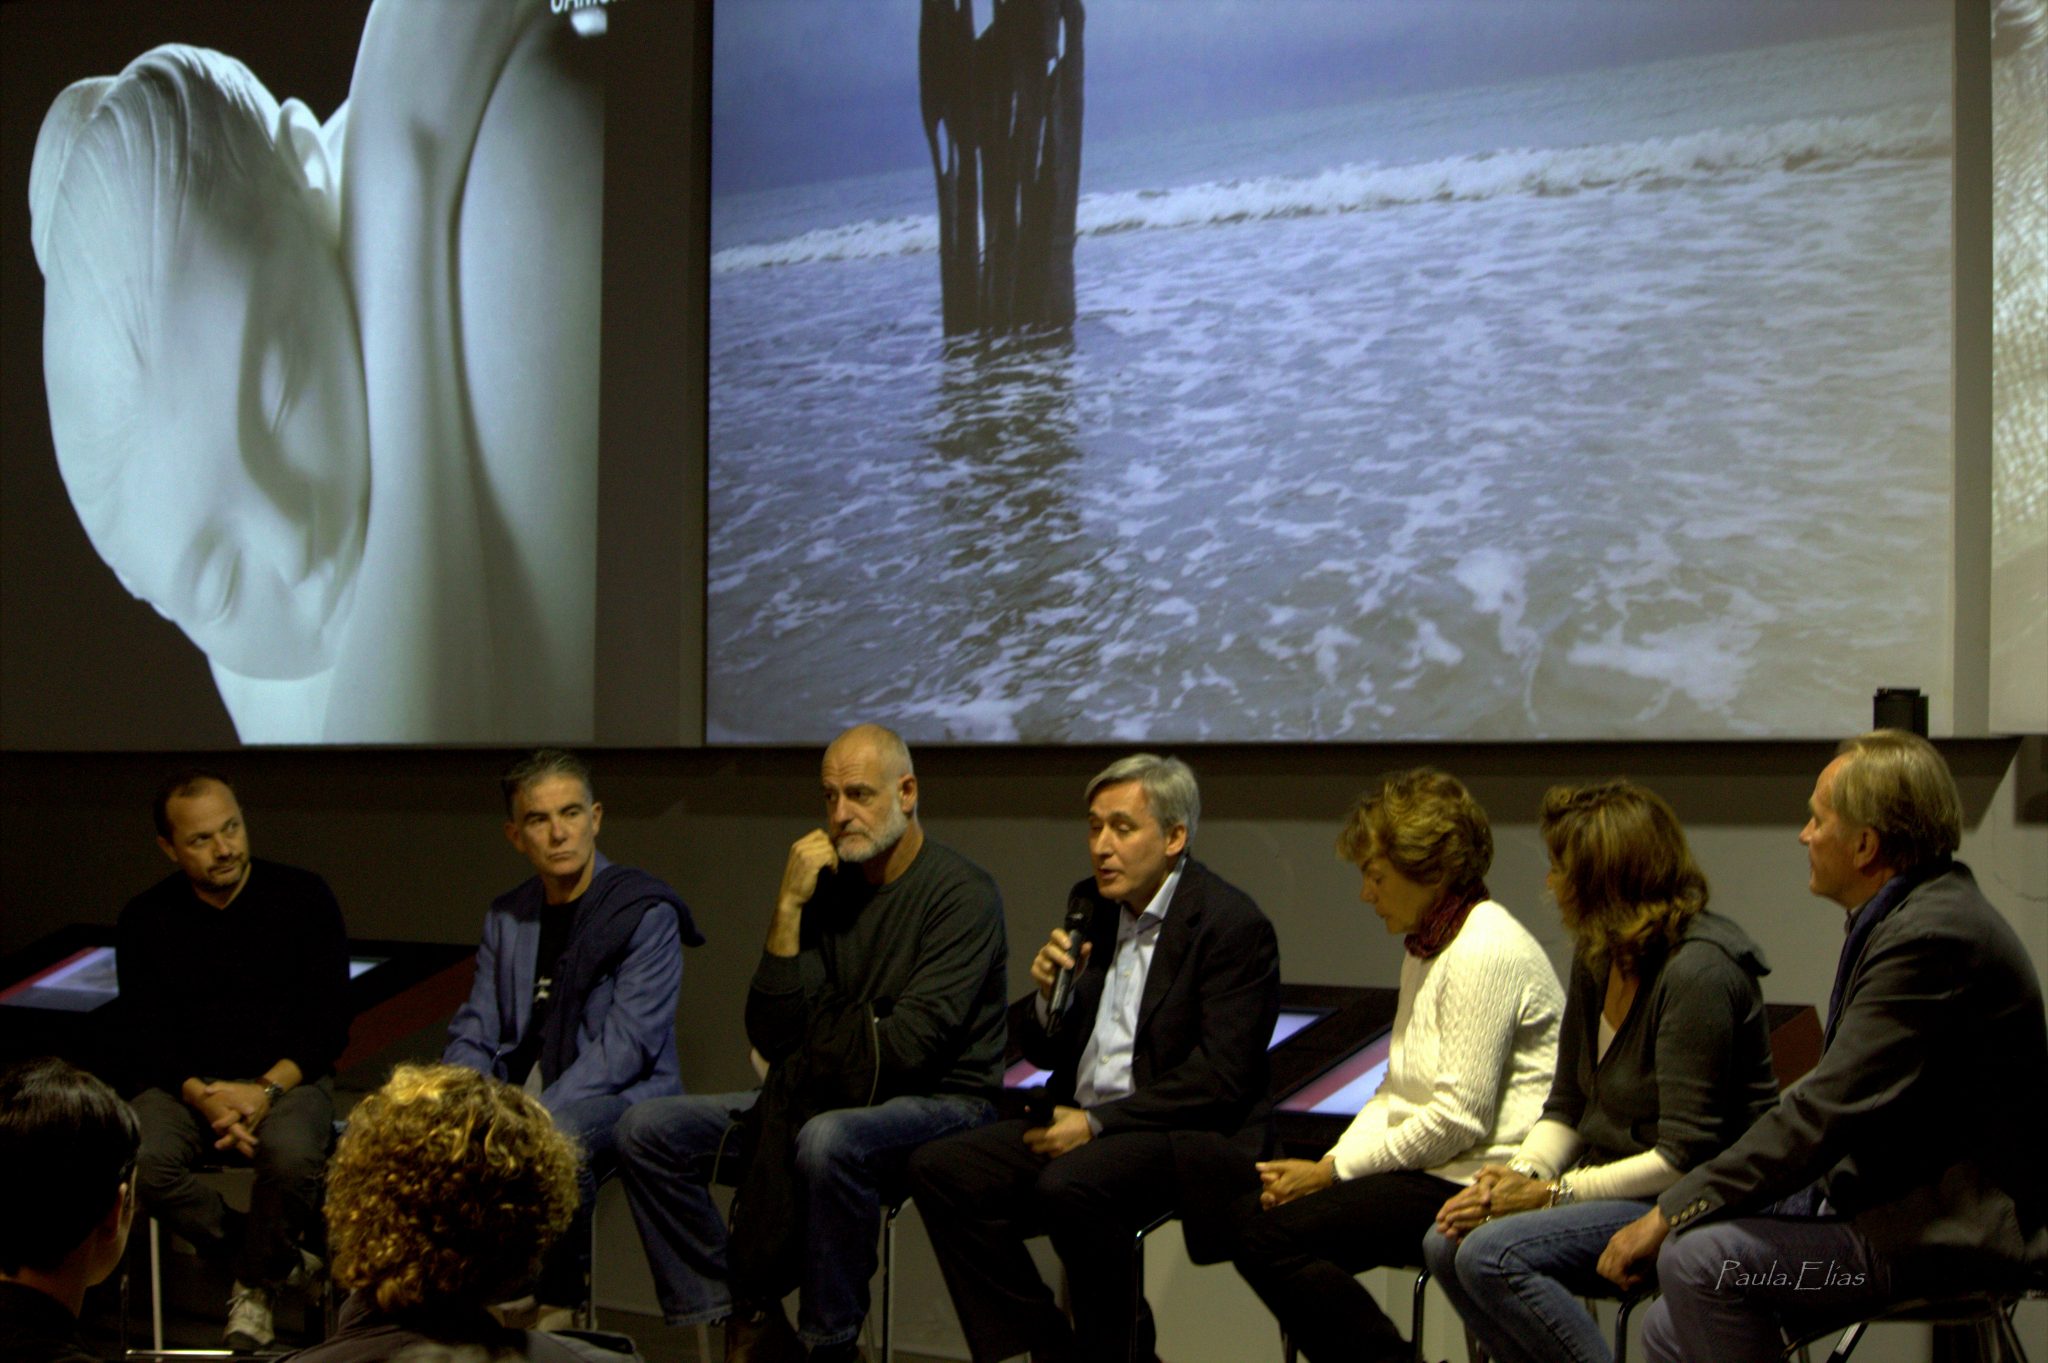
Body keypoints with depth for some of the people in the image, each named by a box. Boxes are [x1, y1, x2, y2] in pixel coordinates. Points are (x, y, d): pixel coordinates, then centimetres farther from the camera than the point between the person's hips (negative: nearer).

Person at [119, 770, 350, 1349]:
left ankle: (254, 1285, -6)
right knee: (135, 1161, -30)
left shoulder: (303, 897, -1)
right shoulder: (145, 919, 4)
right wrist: (203, 1097, -19)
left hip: (287, 1078, -2)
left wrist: (266, 1090, -19)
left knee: (292, 1156, -35)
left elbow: (328, 1022, -3)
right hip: (188, 1084, 2)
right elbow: (146, 1035, 0)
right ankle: (279, 1256, -9)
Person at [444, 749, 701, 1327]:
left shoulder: (646, 911, -6)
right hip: (518, 1094, 6)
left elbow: (625, 1045, -15)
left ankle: (555, 1306, -20)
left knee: (557, 1138, -37)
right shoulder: (506, 916, 15)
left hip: (623, 1097, -6)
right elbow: (474, 1035, 14)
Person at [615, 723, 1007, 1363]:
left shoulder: (962, 893, -9)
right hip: (838, 1096, 7)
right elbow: (773, 1040, 1)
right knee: (647, 1129, -5)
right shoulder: (827, 889, 9)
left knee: (828, 1140, -40)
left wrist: (810, 1062, -5)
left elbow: (912, 1042, -18)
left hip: (938, 1099, -7)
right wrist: (788, 910, -8)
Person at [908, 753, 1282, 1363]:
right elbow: (1044, 1054, 16)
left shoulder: (1233, 923, -10)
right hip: (1078, 1122, 8)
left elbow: (1220, 1079, -16)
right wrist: (1050, 993, -6)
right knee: (938, 1170, -11)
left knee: (1069, 1186, -34)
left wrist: (1098, 1123, -18)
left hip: (1190, 1135, -8)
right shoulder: (1090, 906, 12)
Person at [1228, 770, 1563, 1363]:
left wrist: (1332, 1173, -12)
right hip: (1431, 1170, 10)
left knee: (1273, 1236, -20)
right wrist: (1327, 1164, -1)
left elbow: (1460, 1116, -19)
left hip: (1477, 1180, -10)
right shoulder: (1426, 948, 18)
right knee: (1247, 1213, -3)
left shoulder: (1487, 952, -15)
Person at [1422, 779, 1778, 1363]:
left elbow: (1684, 1158, -21)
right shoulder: (1596, 958, 9)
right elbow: (1567, 1107, 14)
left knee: (1493, 1255, -25)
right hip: (1617, 1191, 9)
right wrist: (1520, 1173, -6)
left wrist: (1551, 1193, -19)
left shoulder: (1697, 971, -19)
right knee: (1447, 1243, -9)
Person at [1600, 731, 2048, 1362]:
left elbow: (1829, 1109, -25)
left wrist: (1670, 1214, -21)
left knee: (1700, 1257, -24)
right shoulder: (1900, 917, 14)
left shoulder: (1933, 935, -20)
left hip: (1957, 1227, -10)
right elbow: (1839, 1103, 15)